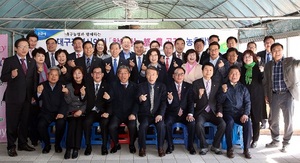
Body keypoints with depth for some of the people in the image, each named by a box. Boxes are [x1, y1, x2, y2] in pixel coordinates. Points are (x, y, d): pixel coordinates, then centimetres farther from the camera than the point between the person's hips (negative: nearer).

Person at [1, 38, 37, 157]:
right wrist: (11, 75, -27)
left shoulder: (32, 62, 10)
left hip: (27, 97, 4)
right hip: (13, 97, -4)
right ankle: (11, 146, 12)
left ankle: (23, 144, 24)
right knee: (12, 123, 2)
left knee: (25, 122, 12)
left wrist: (33, 95, 7)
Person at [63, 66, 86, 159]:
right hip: (71, 111, 1)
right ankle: (68, 148, -27)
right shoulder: (69, 86, 10)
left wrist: (81, 111, -15)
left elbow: (87, 102, 2)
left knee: (79, 123, -29)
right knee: (72, 123, -28)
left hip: (82, 111, -1)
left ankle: (76, 149, -25)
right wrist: (66, 93, -14)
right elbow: (68, 102, 2)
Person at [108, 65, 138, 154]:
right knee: (112, 127, -27)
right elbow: (111, 98, -5)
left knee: (133, 126, -29)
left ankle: (132, 144, 0)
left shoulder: (134, 86, 8)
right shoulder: (114, 85, 8)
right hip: (117, 114, 0)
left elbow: (136, 101, 2)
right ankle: (116, 144, 2)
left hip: (130, 114, 0)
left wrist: (133, 113, -13)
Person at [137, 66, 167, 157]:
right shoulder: (141, 86, 3)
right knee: (143, 125, -31)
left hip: (157, 114, 1)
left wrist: (160, 114, -17)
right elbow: (137, 102, -3)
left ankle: (160, 147, -9)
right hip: (145, 114, 0)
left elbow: (164, 102, -1)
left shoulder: (162, 86, 5)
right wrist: (140, 99, -28)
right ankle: (142, 148, -11)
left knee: (161, 125, -29)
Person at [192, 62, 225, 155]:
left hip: (213, 112, 2)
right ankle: (204, 146, -9)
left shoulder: (217, 84, 11)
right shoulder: (196, 83, 3)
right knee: (199, 124, -33)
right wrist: (199, 96, -21)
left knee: (223, 124, -24)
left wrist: (219, 111, -4)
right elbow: (194, 100, -1)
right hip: (201, 112, -2)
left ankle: (215, 146, -2)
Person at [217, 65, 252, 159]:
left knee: (248, 123, -28)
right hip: (228, 112, -1)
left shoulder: (243, 88, 12)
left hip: (240, 113, 2)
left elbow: (247, 102, 5)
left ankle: (246, 149, -15)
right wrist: (223, 91, -18)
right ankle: (230, 148, -21)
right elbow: (219, 101, 0)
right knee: (230, 122, -34)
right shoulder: (224, 86, 9)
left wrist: (245, 114, -11)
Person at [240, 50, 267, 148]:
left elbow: (262, 81, -3)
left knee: (256, 118, 3)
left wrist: (262, 73, -17)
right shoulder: (242, 68, 11)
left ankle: (255, 140, 14)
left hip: (256, 96, -2)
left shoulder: (258, 67, 4)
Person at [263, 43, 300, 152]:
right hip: (274, 95, 3)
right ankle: (275, 141, 28)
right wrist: (266, 95, 7)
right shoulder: (268, 65, 9)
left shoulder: (290, 61, 2)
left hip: (287, 94, -3)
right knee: (273, 120, 9)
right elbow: (266, 82, 13)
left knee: (288, 120, 1)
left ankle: (286, 143, 17)